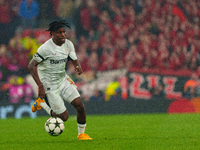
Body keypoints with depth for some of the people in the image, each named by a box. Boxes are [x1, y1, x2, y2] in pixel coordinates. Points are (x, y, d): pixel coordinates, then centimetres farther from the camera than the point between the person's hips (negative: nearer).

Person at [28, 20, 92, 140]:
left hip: (63, 79, 6)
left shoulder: (68, 44, -2)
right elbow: (32, 65, -17)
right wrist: (40, 86, -23)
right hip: (50, 85, -6)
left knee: (80, 105, -10)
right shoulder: (46, 48, -21)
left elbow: (75, 60, 5)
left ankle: (81, 134, 8)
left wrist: (78, 66, -21)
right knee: (64, 116, -5)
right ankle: (41, 103, 19)